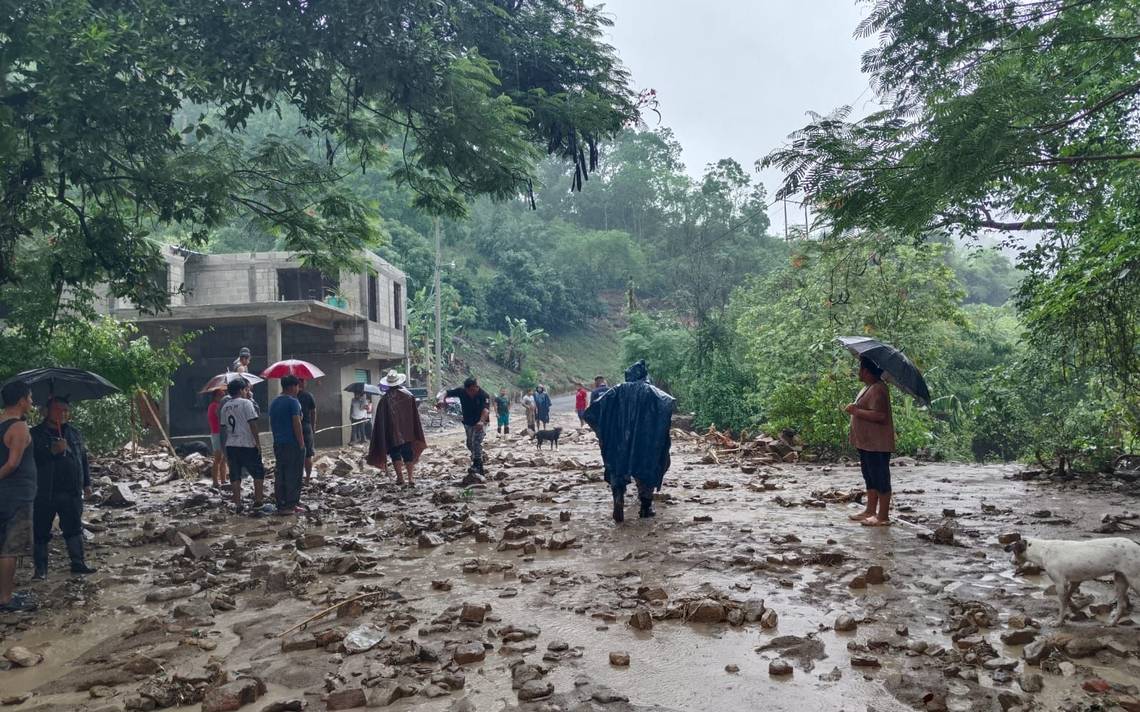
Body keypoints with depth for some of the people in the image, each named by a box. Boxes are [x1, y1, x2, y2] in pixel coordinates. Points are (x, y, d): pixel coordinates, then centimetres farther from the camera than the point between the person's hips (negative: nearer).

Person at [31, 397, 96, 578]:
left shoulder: (74, 433, 13)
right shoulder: (36, 434, -2)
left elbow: (84, 459, 19)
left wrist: (86, 483, 17)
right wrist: (52, 451, -26)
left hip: (72, 492, 4)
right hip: (44, 493, -4)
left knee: (74, 528, 8)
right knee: (41, 531, 3)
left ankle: (78, 562, 15)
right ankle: (40, 568, 13)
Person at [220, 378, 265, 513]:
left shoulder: (225, 407, 10)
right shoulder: (246, 402, -9)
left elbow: (224, 426, 14)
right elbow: (252, 424, -13)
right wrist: (257, 442, -9)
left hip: (230, 445, 6)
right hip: (247, 445, -6)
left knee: (235, 476, 7)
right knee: (258, 473, 7)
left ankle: (238, 505, 7)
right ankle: (258, 501, 7)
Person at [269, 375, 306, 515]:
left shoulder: (274, 402, 14)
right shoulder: (293, 402, -11)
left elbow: (271, 423, 18)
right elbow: (296, 423, -16)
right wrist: (301, 443, -13)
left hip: (278, 444, 8)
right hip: (292, 444, -8)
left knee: (280, 475, 9)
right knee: (293, 475, -2)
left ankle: (280, 504, 12)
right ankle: (290, 504, -1)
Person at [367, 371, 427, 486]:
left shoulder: (385, 398, -12)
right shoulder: (408, 395, -2)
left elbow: (381, 420, -8)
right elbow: (415, 416, 3)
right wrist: (418, 436, 11)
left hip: (392, 433, -3)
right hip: (408, 433, 3)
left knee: (395, 455, 8)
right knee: (408, 455, 9)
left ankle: (400, 477, 4)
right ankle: (411, 478, 0)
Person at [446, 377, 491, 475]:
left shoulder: (484, 395, -24)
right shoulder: (461, 391, -13)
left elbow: (486, 409, -39)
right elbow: (447, 393, -4)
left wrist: (481, 421, -56)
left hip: (480, 423, -5)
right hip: (468, 423, 5)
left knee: (476, 442, -19)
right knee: (470, 444, 16)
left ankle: (478, 465, -17)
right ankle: (475, 458, 40)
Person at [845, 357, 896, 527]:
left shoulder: (878, 389, -20)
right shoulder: (868, 387, 14)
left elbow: (879, 415, -30)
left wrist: (856, 411, -23)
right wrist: (855, 409, 11)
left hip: (877, 444, -11)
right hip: (866, 442, 11)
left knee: (880, 479, -3)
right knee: (870, 478, 17)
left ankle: (883, 516, 3)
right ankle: (870, 511, 27)